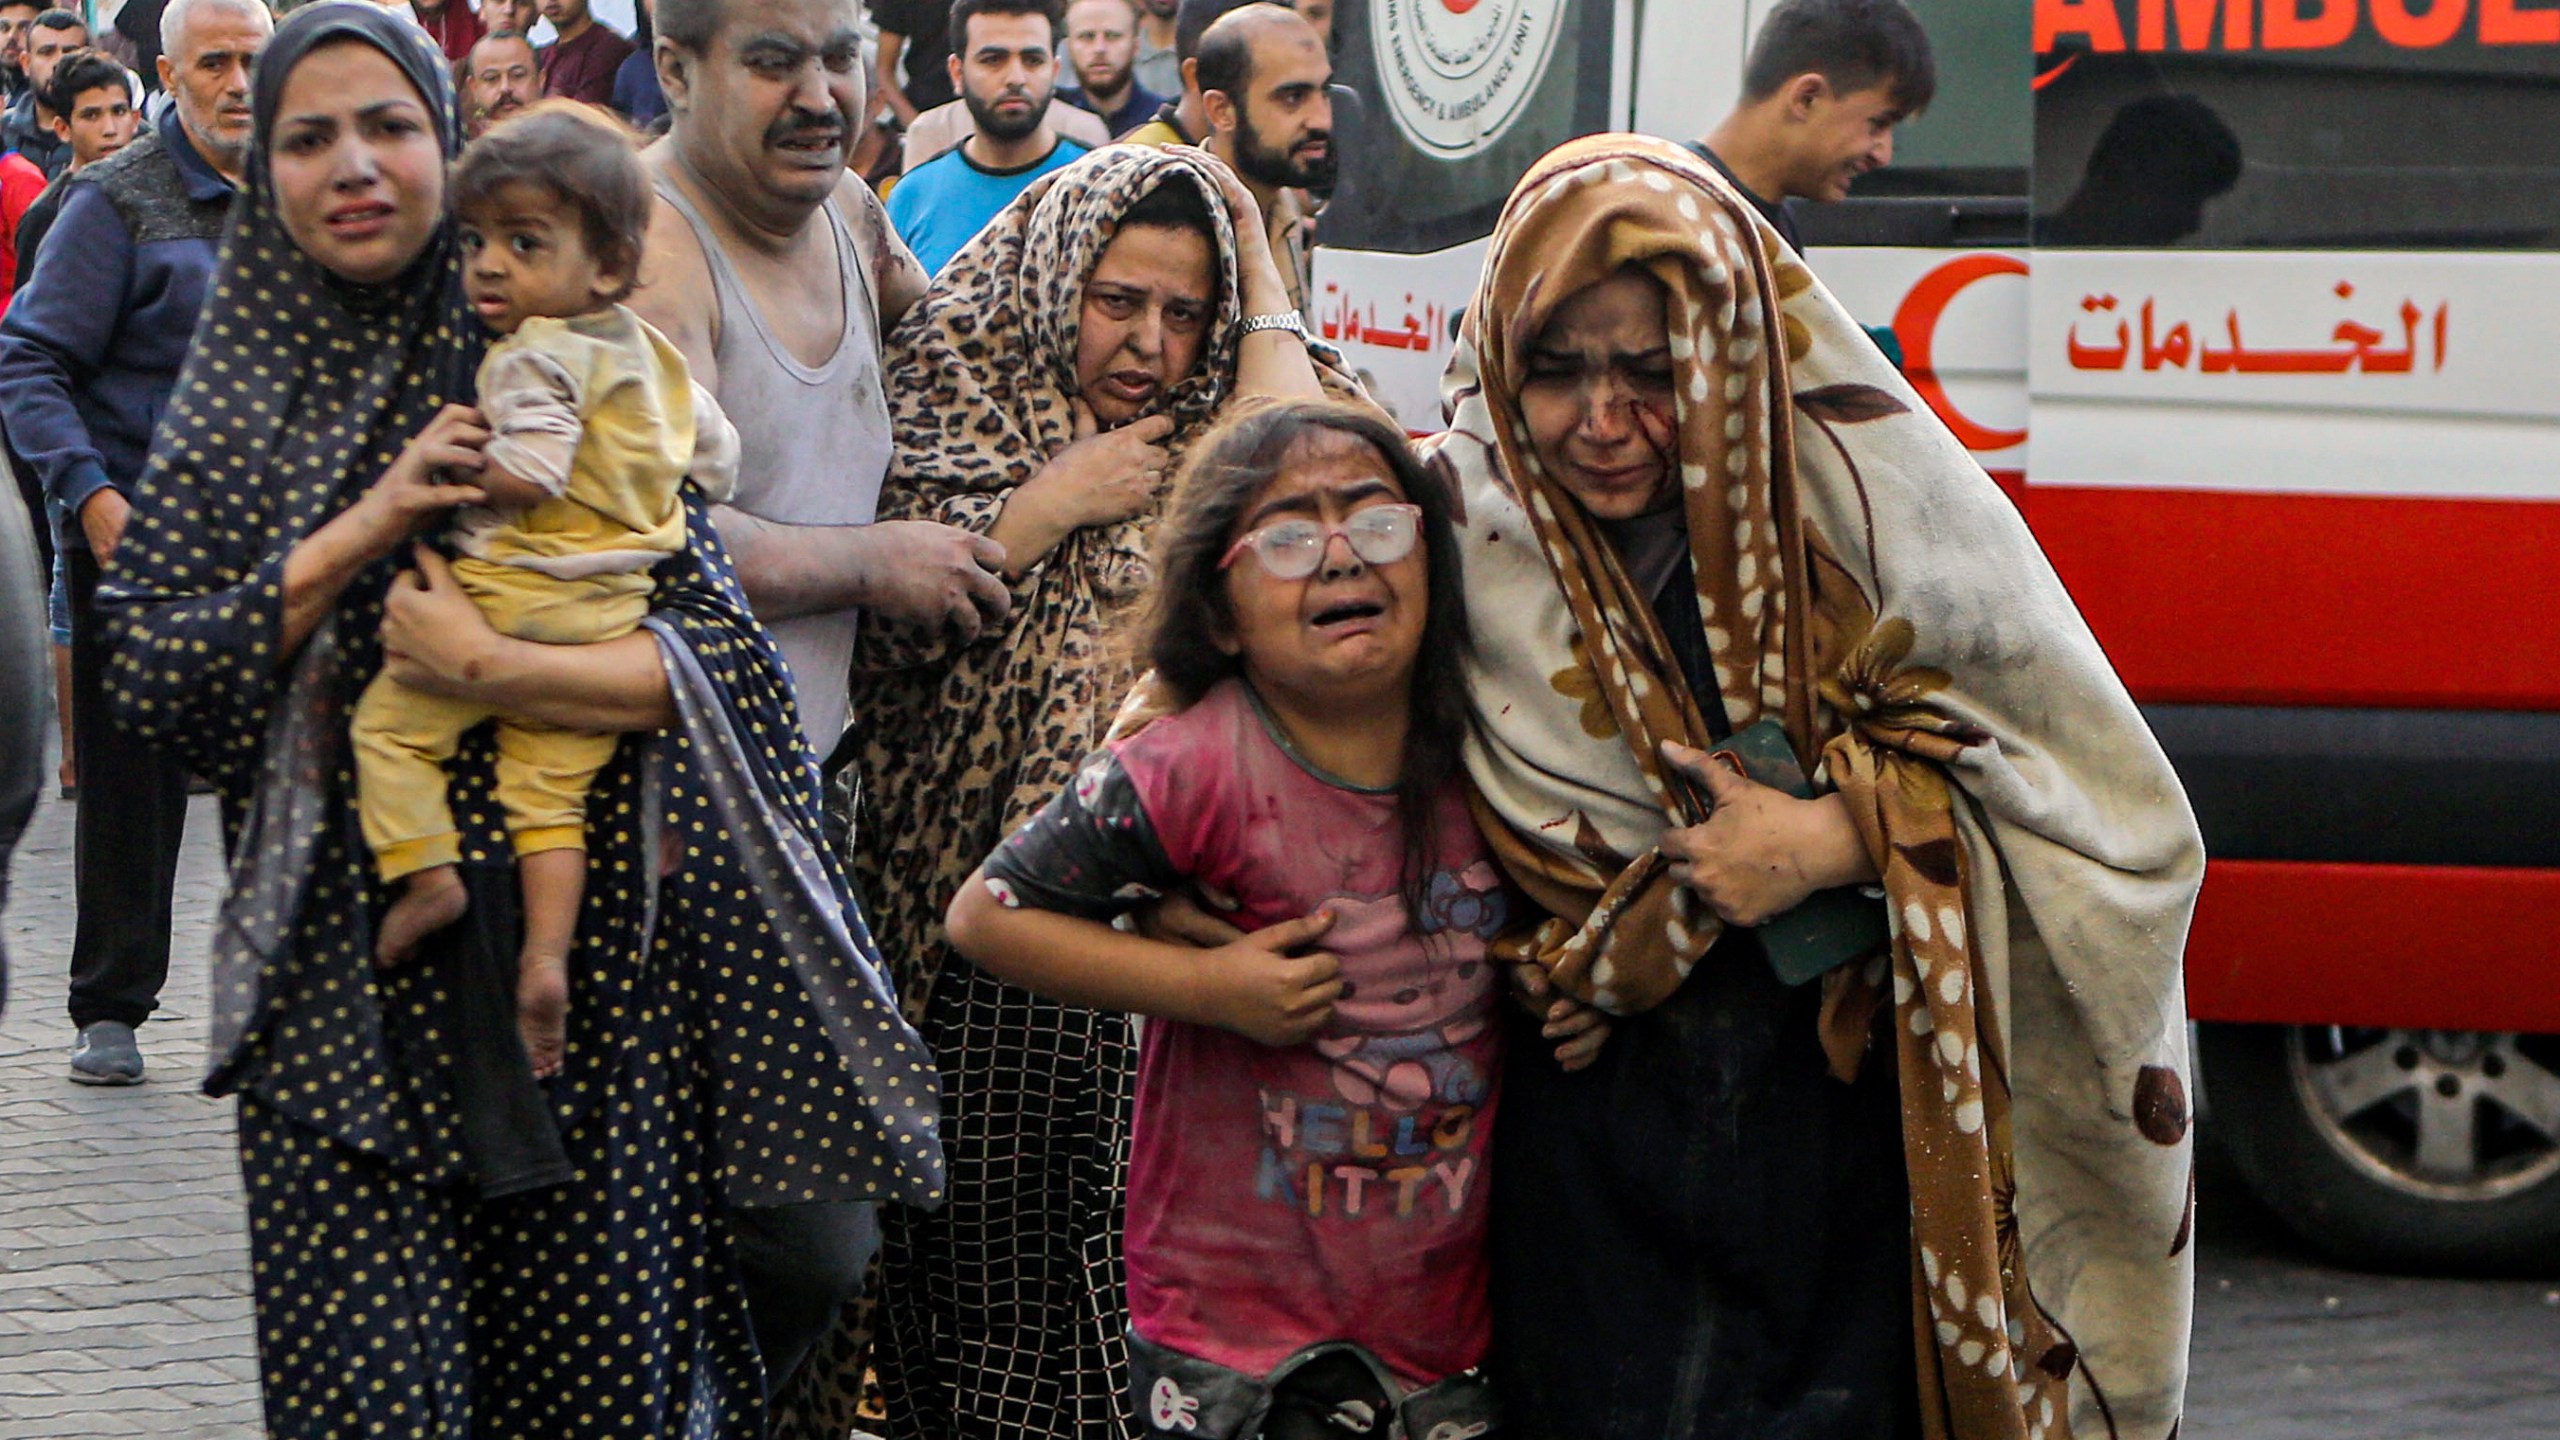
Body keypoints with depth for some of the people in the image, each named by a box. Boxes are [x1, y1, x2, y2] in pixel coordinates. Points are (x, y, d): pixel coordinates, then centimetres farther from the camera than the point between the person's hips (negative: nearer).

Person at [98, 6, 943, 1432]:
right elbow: (153, 673, 0)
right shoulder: (239, 402, 9)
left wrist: (493, 669, -16)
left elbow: (717, 655, -3)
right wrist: (367, 526, -10)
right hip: (344, 973, 1)